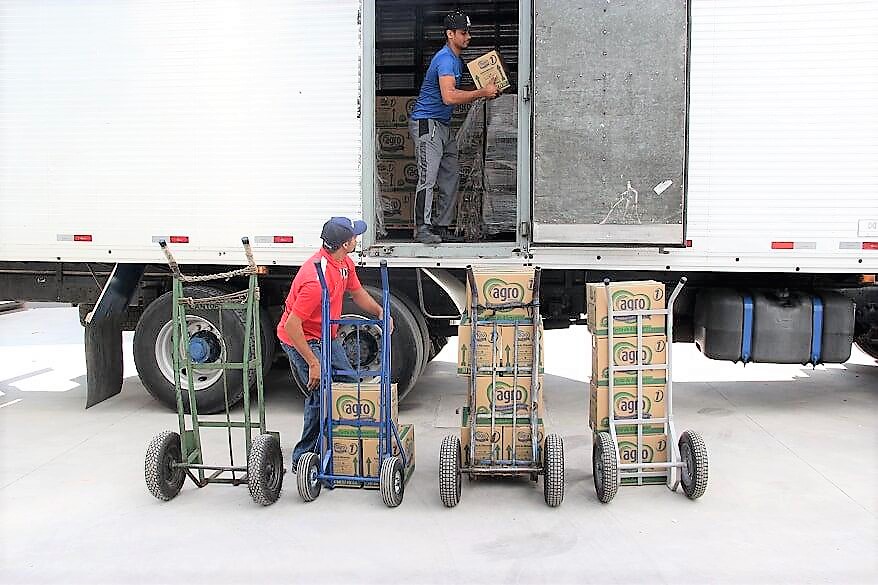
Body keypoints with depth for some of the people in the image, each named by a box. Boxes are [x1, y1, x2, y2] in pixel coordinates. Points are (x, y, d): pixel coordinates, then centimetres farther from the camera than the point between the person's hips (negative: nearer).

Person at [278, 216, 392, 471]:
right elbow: (292, 325, -32)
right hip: (300, 339, -10)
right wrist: (313, 363, -29)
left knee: (350, 384, 12)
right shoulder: (316, 279, -33)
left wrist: (379, 311, -1)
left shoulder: (344, 263, -4)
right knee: (321, 397, -13)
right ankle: (303, 458, 2)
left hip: (326, 336, 10)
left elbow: (357, 292, 16)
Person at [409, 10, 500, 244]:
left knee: (450, 179, 9)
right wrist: (481, 93, -22)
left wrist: (484, 93, 12)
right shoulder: (445, 59, -16)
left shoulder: (456, 60, 18)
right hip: (427, 124, -10)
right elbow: (449, 97, -30)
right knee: (428, 179, -13)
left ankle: (442, 227, 15)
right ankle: (422, 229, -10)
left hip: (444, 126, 10)